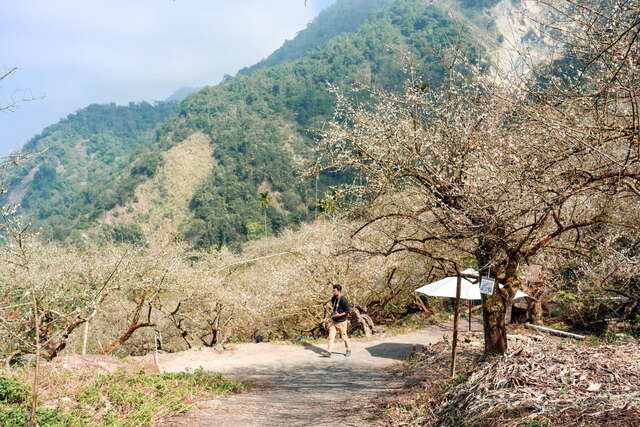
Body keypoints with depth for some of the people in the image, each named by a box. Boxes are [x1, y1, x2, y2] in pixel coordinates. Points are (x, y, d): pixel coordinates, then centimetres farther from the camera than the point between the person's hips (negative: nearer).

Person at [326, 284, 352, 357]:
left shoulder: (343, 300, -21)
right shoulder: (333, 298, 2)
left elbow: (348, 311, -18)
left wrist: (339, 315, -26)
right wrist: (332, 314, 10)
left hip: (341, 322, -6)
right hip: (334, 321, 6)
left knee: (344, 337, 9)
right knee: (331, 336, -3)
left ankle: (349, 351, 28)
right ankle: (329, 352, -1)